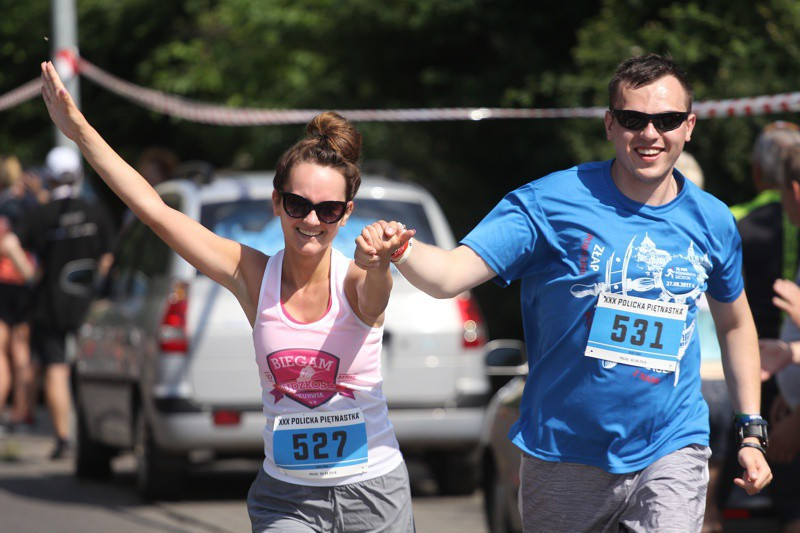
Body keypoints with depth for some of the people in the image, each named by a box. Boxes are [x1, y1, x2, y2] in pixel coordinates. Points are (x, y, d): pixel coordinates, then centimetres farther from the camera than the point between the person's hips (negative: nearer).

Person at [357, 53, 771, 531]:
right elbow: (448, 275, -17)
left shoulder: (711, 220, 3)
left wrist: (752, 432, 15)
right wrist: (399, 249, -39)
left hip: (671, 451, 1)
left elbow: (735, 321, 19)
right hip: (565, 455, -1)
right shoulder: (551, 202, -9)